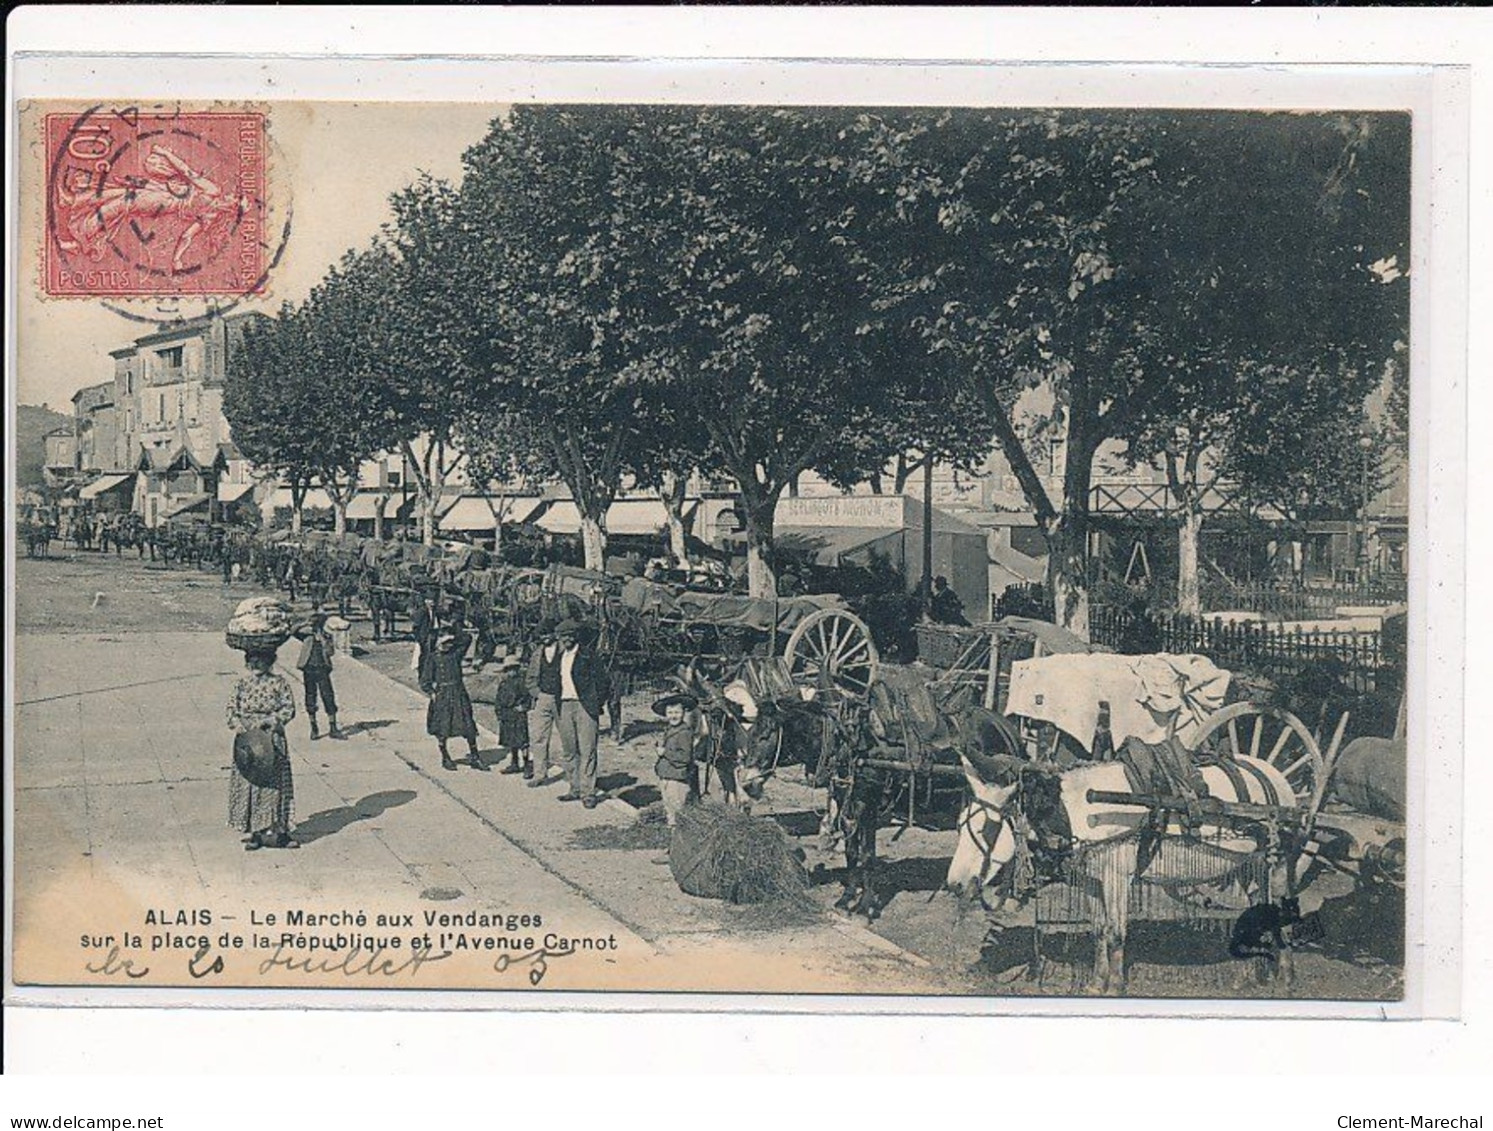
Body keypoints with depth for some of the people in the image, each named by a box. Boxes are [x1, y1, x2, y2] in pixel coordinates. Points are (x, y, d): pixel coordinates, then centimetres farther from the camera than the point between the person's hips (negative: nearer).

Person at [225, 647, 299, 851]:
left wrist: (268, 721, -17)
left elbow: (289, 709, -6)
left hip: (272, 742, -2)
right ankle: (255, 832, 9)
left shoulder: (279, 683, 0)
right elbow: (232, 711, 4)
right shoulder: (242, 685, 6)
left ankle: (276, 830, 5)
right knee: (248, 785, 2)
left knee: (273, 785, -1)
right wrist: (241, 727, -13)